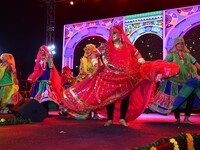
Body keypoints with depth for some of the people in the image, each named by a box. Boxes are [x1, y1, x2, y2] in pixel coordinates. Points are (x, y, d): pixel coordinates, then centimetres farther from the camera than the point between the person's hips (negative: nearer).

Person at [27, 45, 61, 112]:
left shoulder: (48, 59, -3)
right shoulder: (39, 59, 14)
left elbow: (51, 69, -9)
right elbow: (37, 70, 15)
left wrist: (50, 79, -17)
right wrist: (33, 79, 9)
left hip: (46, 79, -6)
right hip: (39, 79, 6)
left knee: (45, 95, -11)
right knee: (38, 95, 4)